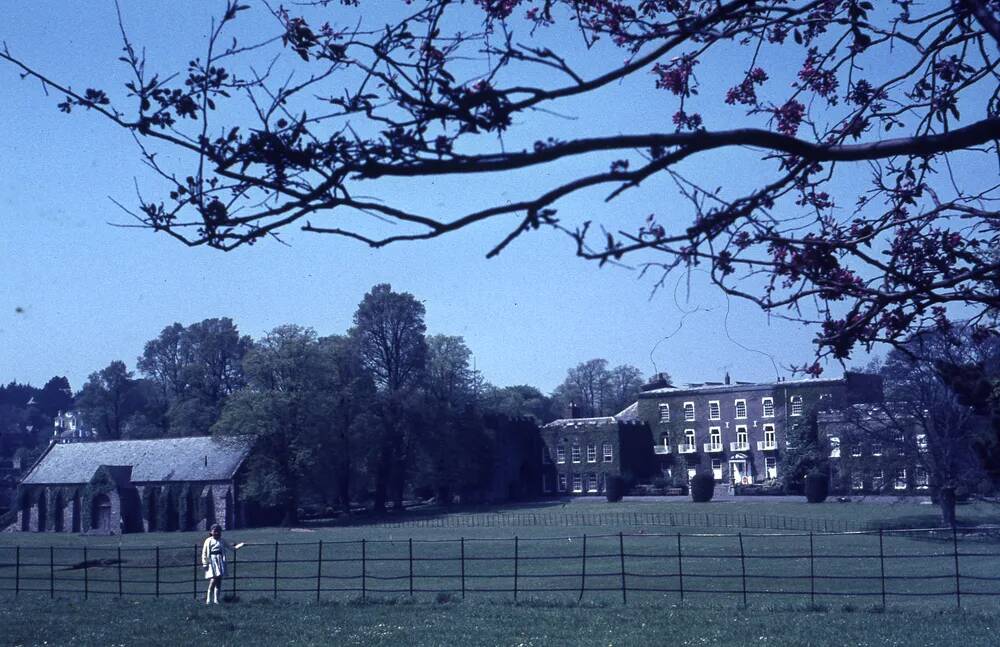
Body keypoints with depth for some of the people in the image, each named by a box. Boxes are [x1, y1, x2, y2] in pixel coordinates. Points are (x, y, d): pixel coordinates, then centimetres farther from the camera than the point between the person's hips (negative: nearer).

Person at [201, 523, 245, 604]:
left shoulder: (222, 541, 12)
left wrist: (240, 545, 7)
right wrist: (205, 563, -5)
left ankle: (216, 600, 8)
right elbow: (204, 553, 0)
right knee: (213, 580, -14)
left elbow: (232, 548, 18)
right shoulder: (209, 541, 0)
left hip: (220, 562, 5)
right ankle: (208, 600, -8)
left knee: (219, 581, 4)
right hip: (212, 562, -5)